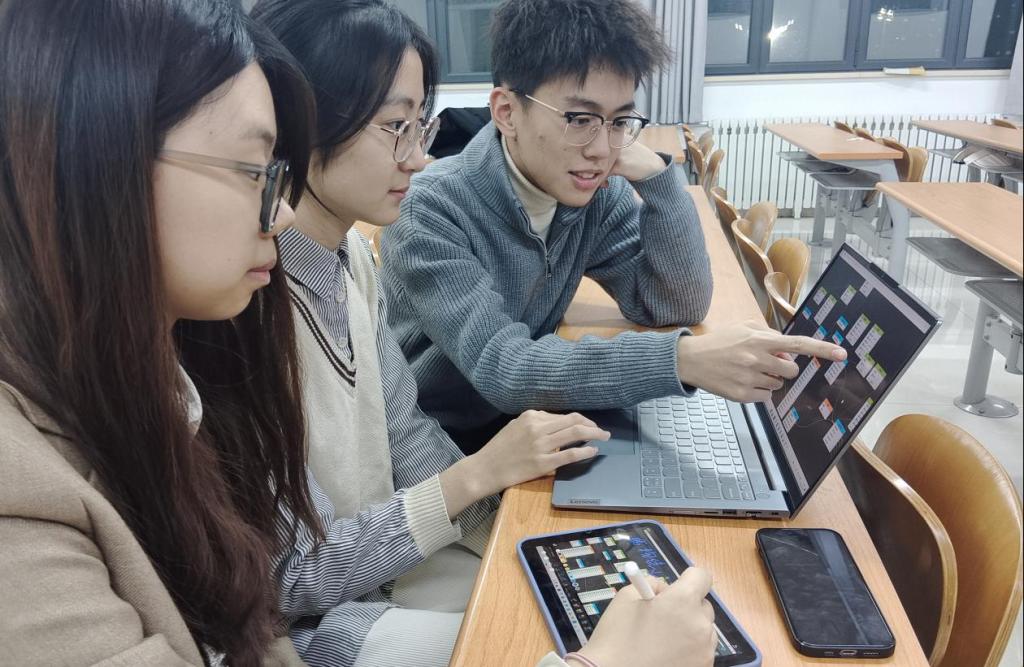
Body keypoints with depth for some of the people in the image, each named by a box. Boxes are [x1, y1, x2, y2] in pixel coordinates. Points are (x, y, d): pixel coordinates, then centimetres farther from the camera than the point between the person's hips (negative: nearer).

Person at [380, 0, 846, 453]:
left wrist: (655, 175, -19)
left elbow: (678, 306, -7)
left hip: (519, 420, 5)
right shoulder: (433, 210, -24)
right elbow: (499, 368, -32)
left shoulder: (598, 192, -8)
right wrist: (683, 359, -42)